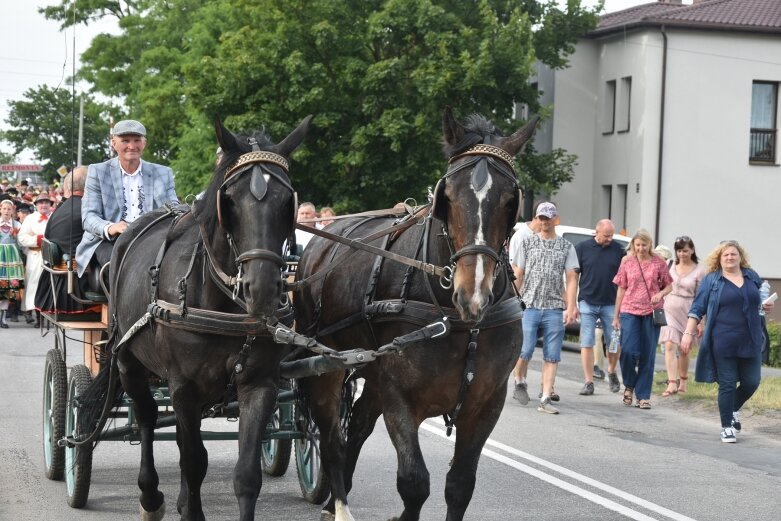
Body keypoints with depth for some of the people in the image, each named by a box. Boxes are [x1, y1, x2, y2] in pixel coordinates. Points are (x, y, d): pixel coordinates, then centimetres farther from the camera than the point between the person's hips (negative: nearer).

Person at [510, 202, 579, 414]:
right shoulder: (527, 243, 8)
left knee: (552, 356, -1)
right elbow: (517, 275, 7)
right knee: (525, 350, -8)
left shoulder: (566, 246, 9)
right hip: (529, 306, -1)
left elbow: (572, 279, 5)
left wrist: (570, 307, -4)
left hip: (555, 309, 1)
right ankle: (521, 382, 21)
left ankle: (545, 399, 1)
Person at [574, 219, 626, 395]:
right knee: (587, 343, -1)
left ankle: (612, 372, 31)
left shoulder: (618, 250, 3)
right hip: (588, 303, -1)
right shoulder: (582, 248, 0)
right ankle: (588, 382, 3)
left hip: (611, 303, 1)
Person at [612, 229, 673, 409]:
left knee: (648, 355, 2)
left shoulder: (658, 263, 3)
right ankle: (629, 385, 13)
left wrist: (660, 294, -13)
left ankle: (643, 396, 9)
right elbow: (621, 289, 10)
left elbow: (669, 286, 10)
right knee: (628, 351, -13)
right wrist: (616, 315, 8)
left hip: (651, 313, 0)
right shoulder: (627, 263, 5)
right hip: (630, 311, 0)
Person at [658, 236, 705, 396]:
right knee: (669, 346, -13)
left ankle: (682, 382, 27)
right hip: (669, 309, 2)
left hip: (687, 311, -2)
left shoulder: (698, 272, -3)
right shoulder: (672, 267, 6)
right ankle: (672, 383, -19)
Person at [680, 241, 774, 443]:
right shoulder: (711, 280, 0)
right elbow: (697, 309, 0)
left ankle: (734, 410, 34)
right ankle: (727, 427, 11)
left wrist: (765, 306, 10)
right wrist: (689, 333, -6)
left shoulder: (752, 277, 11)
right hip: (723, 342, -4)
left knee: (751, 382, 5)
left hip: (750, 342, 4)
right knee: (727, 385, 0)